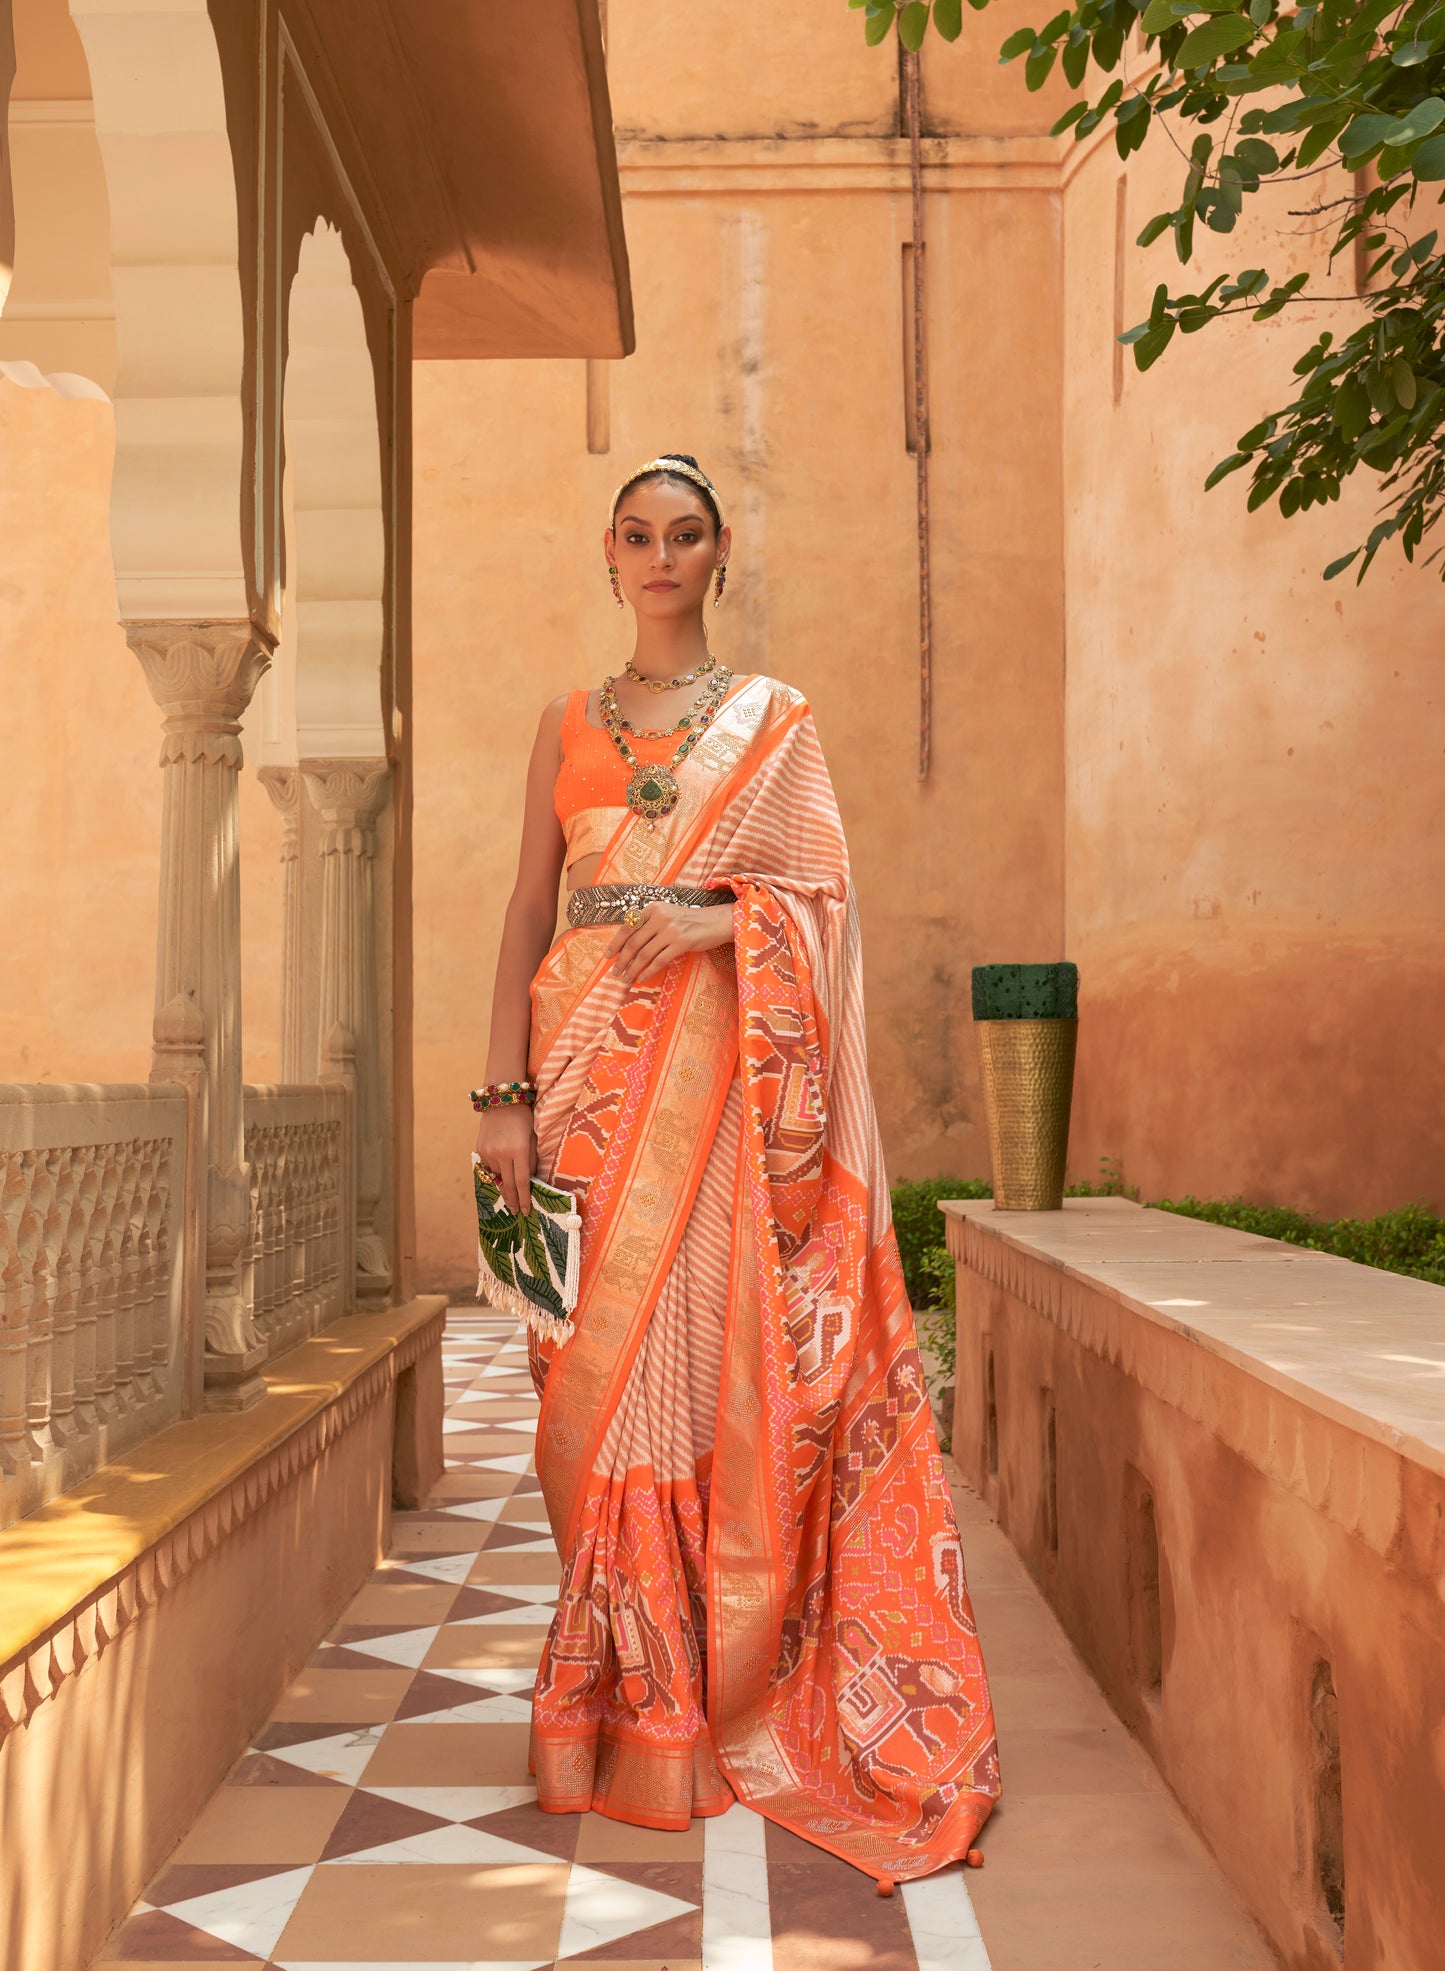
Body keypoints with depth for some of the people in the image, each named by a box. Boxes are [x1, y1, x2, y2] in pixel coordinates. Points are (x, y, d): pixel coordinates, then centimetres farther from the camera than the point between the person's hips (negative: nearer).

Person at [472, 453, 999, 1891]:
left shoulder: (775, 720, 11)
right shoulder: (569, 722, 16)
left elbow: (825, 891, 3)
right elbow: (527, 913, 10)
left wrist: (725, 916, -17)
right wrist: (506, 1090, 0)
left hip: (717, 1062, -2)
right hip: (589, 1056, 2)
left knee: (700, 1352, -7)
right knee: (598, 1367, -1)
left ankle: (695, 1704, 5)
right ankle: (621, 1703, 10)